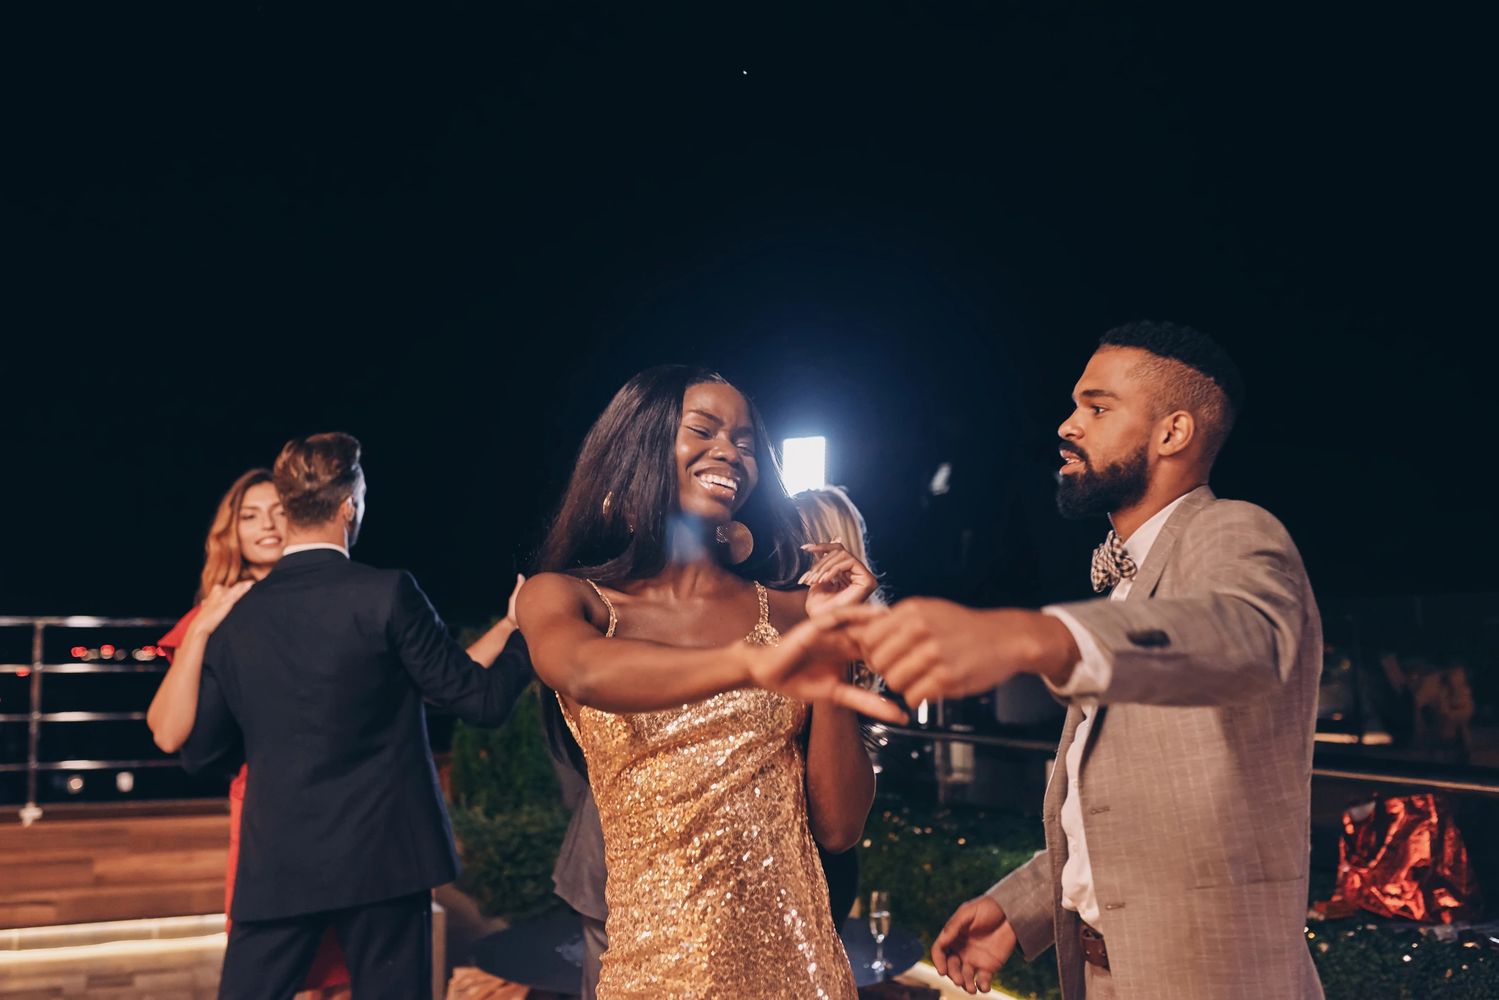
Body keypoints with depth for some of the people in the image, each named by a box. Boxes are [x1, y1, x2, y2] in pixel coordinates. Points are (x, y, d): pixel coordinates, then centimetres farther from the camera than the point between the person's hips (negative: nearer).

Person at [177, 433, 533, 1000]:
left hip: (276, 865, 3)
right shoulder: (387, 594, -12)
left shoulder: (234, 617, 1)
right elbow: (483, 700, -8)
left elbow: (200, 752, 9)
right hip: (382, 857, -3)